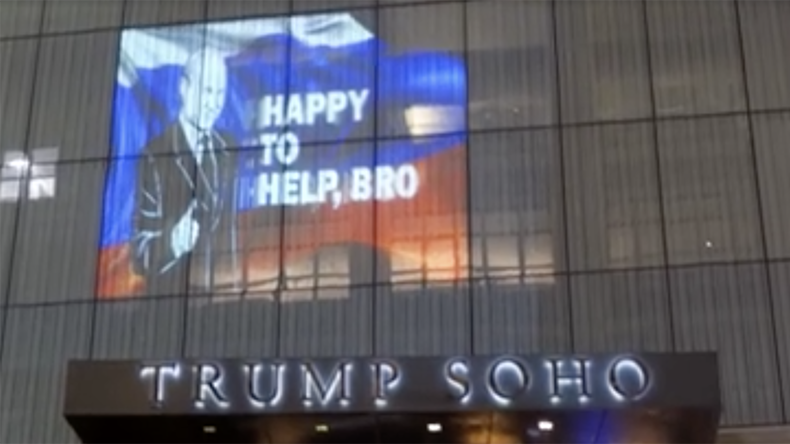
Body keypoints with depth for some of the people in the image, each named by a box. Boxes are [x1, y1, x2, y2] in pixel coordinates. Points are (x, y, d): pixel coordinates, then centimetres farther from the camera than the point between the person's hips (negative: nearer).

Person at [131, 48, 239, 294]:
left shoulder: (226, 149, 7)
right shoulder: (154, 156, -12)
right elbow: (140, 256, -13)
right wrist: (174, 242, -31)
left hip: (219, 293, 5)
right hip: (169, 296, -5)